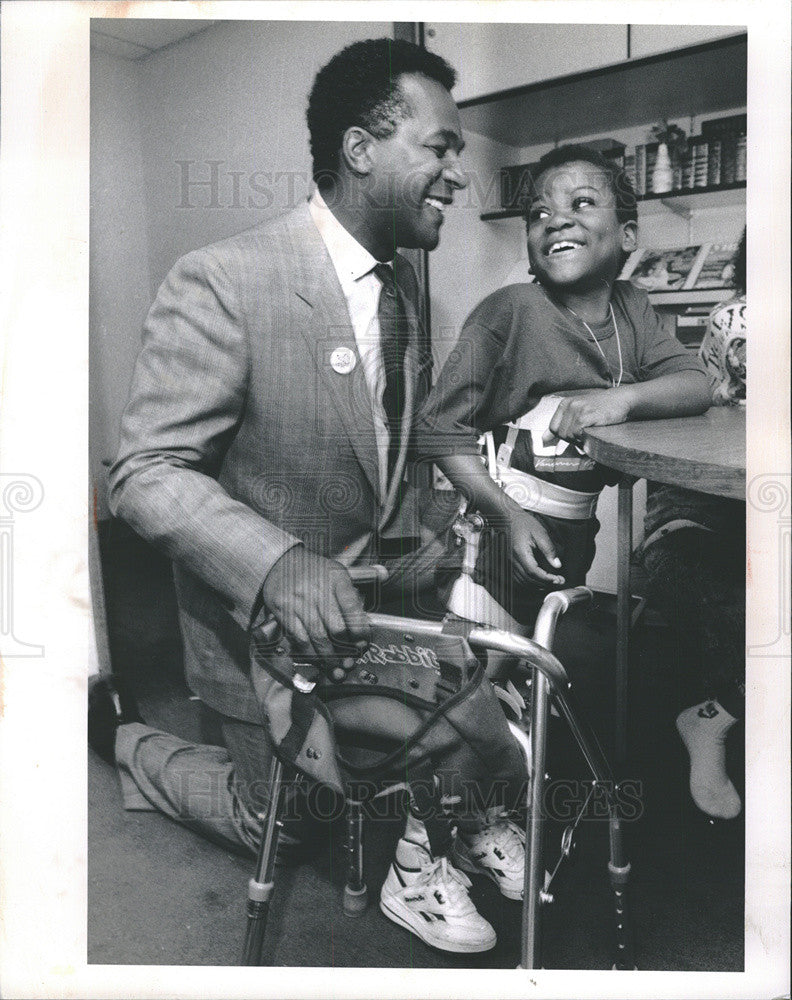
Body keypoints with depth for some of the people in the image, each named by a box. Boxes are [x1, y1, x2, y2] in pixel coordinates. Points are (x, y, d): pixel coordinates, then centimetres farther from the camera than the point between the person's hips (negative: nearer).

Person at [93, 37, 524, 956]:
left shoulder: (400, 283, 1)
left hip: (371, 592, 6)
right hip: (259, 618, -6)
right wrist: (280, 564, -42)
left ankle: (430, 830, 15)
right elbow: (145, 473, -26)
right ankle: (124, 736, 36)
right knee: (276, 821, 13)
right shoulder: (222, 283, -25)